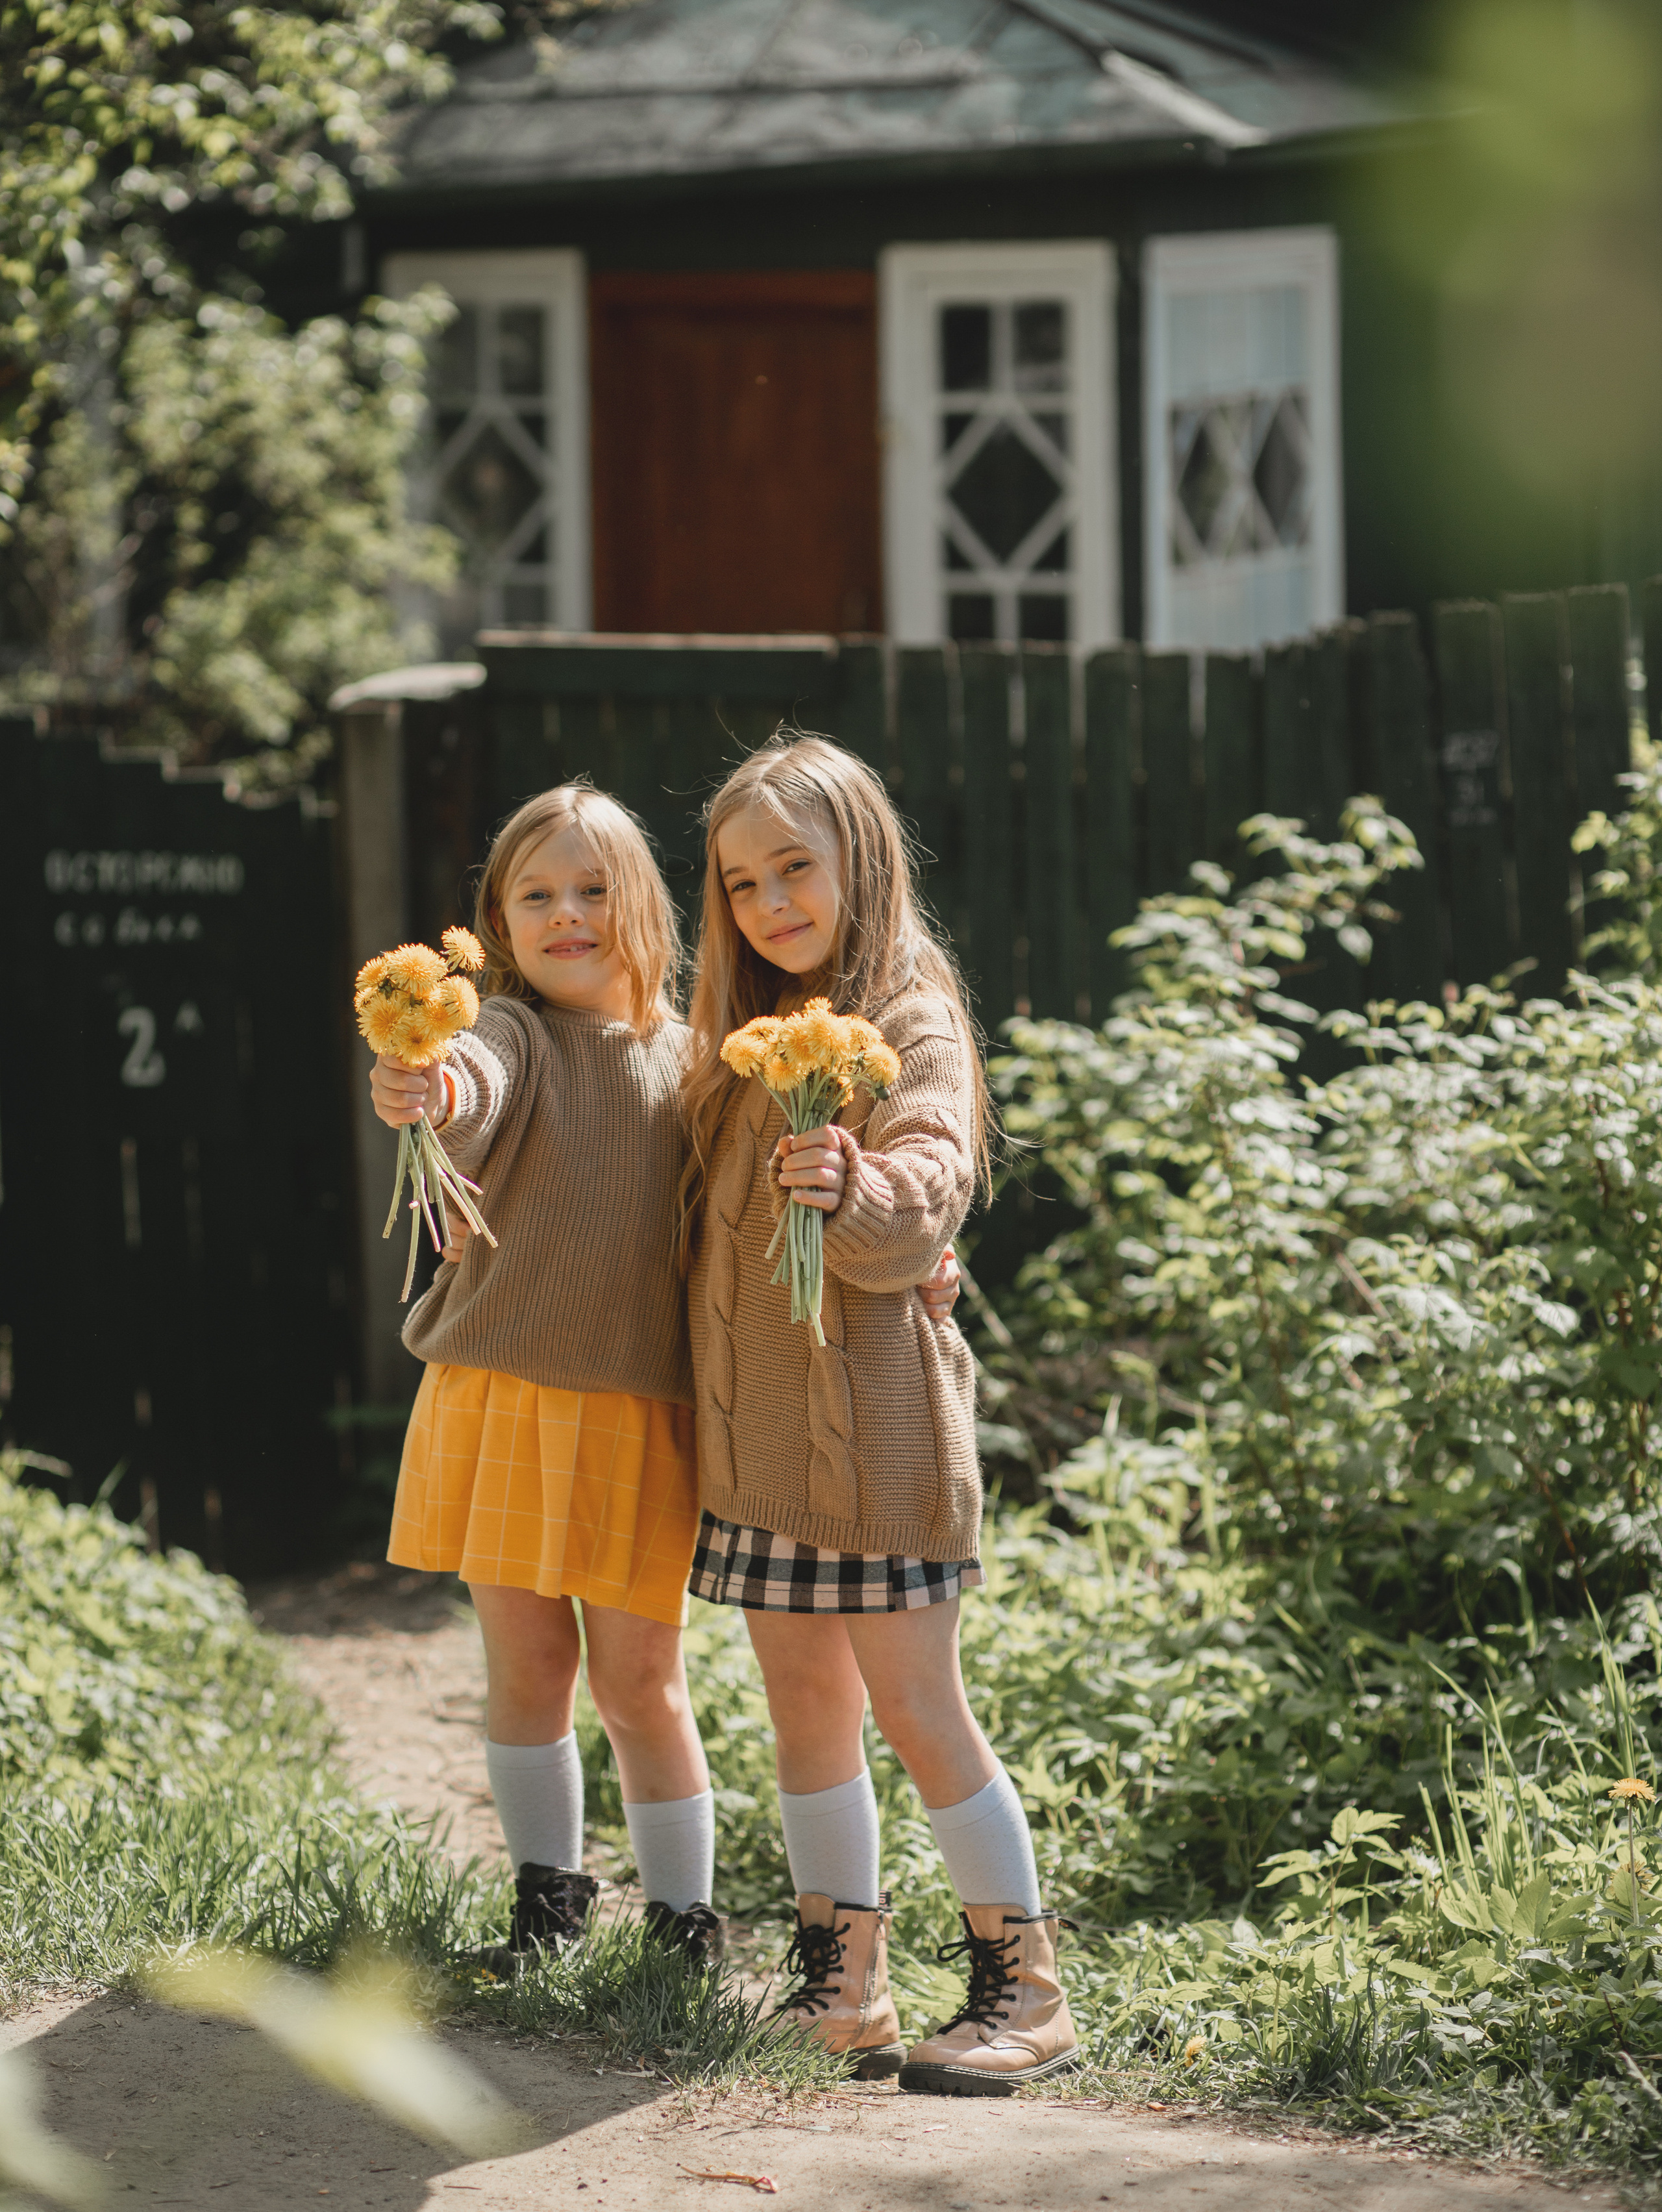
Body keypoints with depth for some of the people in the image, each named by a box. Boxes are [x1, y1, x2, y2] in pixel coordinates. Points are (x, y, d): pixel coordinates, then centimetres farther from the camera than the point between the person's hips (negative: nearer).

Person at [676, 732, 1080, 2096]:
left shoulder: (910, 1024, -9)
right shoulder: (750, 1032, 15)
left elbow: (924, 1203, -25)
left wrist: (857, 1189, -47)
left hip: (872, 1417, -7)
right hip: (753, 1428, 7)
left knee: (915, 1708, -6)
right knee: (804, 1703, 9)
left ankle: (1026, 1994, 1)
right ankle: (843, 1986, 16)